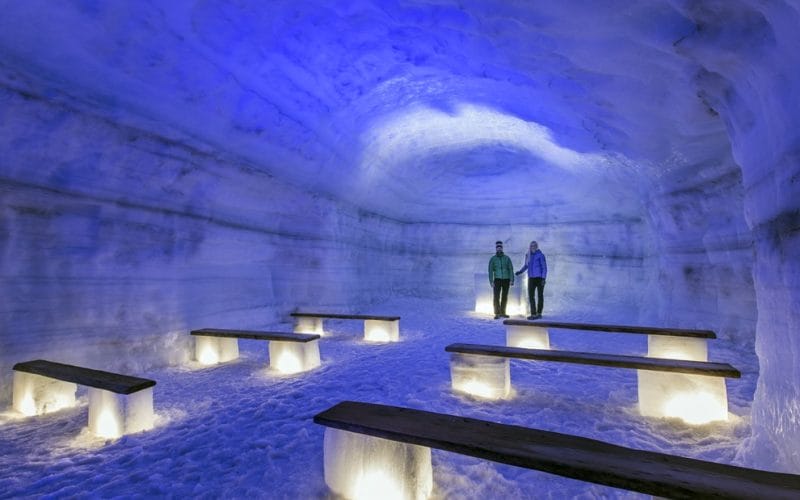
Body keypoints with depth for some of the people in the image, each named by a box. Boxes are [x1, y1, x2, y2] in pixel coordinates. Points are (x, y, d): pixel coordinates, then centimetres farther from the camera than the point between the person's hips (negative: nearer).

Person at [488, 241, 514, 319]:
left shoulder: (507, 258, 3)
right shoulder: (493, 259, 0)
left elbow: (511, 269, 0)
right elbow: (490, 271, -5)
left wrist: (512, 280, -10)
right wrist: (491, 281, -14)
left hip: (506, 280, 2)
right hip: (497, 280, -2)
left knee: (504, 297, 7)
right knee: (496, 297, -12)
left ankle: (502, 313, 17)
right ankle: (497, 314, -10)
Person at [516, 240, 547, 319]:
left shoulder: (540, 255, -8)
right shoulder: (528, 255, 7)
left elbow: (544, 267, -9)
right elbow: (526, 265, 21)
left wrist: (543, 278, -17)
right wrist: (520, 271, 5)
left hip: (540, 278, -5)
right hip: (531, 278, 5)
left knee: (540, 296, 5)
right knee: (531, 296, -1)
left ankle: (539, 313, 15)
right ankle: (533, 314, 2)